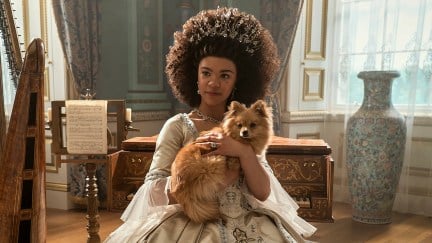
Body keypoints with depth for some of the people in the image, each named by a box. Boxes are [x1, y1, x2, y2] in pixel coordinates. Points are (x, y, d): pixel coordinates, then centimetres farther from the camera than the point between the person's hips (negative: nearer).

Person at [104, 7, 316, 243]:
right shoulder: (177, 126, -2)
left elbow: (263, 193, -2)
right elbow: (155, 193, -10)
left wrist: (244, 152, -18)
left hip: (247, 223, 3)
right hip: (192, 223, -3)